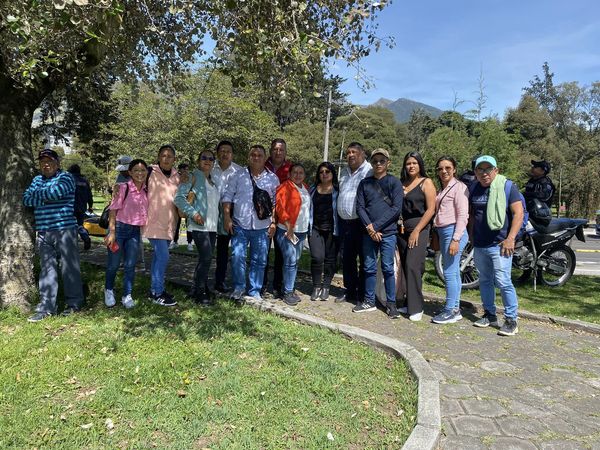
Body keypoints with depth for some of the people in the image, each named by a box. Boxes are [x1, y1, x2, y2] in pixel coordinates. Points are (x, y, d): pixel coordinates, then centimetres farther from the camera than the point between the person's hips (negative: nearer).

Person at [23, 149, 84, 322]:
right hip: (43, 232, 6)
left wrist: (38, 194, 0)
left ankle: (74, 303, 13)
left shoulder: (65, 177, 0)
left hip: (64, 230, -5)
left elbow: (57, 191, -19)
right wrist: (46, 197, -8)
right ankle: (46, 307, 12)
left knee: (69, 268, 0)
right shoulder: (37, 180, 18)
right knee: (46, 269, 6)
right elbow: (26, 199, 7)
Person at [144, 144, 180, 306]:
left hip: (169, 223, 6)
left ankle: (155, 289, 25)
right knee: (163, 256, -12)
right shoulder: (150, 172, -8)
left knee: (158, 256, 15)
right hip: (154, 222, -6)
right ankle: (157, 293, -1)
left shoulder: (176, 176, 9)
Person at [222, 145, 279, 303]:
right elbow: (228, 196, 3)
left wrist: (273, 222, 2)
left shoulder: (272, 178, 7)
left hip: (262, 226, 1)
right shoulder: (238, 175, 4)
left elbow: (276, 202, 9)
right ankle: (239, 287, 9)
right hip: (240, 224, -1)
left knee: (259, 260, 7)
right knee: (237, 256, -9)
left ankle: (254, 291, 19)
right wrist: (227, 217, -5)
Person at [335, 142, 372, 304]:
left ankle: (362, 295, 12)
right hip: (345, 222, 8)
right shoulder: (344, 172, 16)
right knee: (347, 259, 14)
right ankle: (350, 292, 27)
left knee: (364, 260, 2)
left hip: (361, 223, -8)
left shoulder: (369, 171, -10)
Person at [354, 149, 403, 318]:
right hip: (368, 232, 3)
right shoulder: (365, 183, 10)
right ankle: (369, 301, 19)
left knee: (387, 268, 0)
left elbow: (396, 208, -8)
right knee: (369, 268, 8)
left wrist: (376, 226, -11)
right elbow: (360, 207, 5)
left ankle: (391, 303, 11)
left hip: (387, 232, -3)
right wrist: (369, 227, -10)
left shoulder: (394, 182, 0)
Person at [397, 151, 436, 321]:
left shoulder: (426, 183, -2)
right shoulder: (402, 184, 14)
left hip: (419, 229, -5)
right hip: (402, 230, 6)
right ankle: (409, 303, 15)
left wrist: (416, 231, -13)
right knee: (404, 267, 6)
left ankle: (416, 307, -3)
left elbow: (431, 209, -9)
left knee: (413, 266, -11)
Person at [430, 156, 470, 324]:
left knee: (449, 273, -7)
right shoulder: (441, 189, 18)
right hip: (443, 232, 9)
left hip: (453, 232, -9)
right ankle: (455, 309, 19)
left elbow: (462, 215, -14)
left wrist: (456, 239, -19)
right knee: (453, 272, 12)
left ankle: (451, 310, 1)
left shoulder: (459, 187, -8)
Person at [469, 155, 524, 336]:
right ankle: (489, 315, 25)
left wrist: (510, 238, -16)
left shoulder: (507, 186, -5)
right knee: (485, 281, 13)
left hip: (499, 245, -6)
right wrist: (472, 235, 16)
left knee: (503, 282, -9)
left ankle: (511, 320, 2)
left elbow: (518, 213, -9)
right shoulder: (474, 189, 11)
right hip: (479, 245, 6)